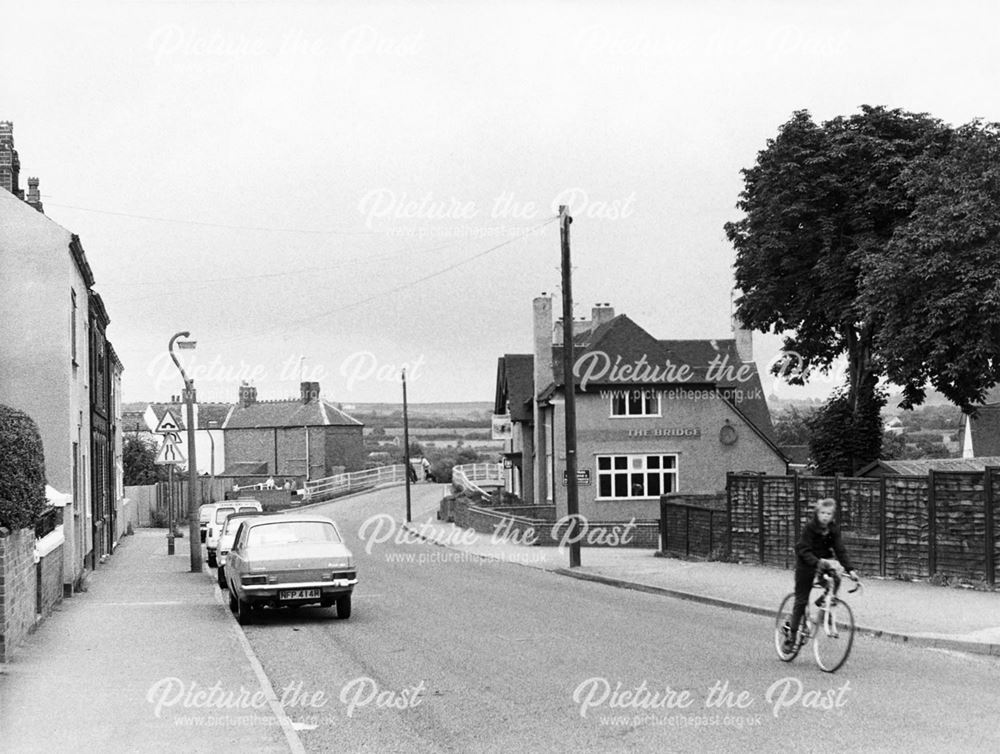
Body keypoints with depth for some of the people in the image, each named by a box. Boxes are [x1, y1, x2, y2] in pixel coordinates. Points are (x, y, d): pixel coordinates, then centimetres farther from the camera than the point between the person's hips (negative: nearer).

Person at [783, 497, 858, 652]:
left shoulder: (834, 529, -8)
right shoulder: (809, 528, -20)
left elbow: (840, 550, -11)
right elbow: (805, 551, -26)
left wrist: (850, 569, -23)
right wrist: (817, 562, -43)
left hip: (824, 561, 4)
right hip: (806, 564, -4)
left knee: (835, 580, -28)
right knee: (801, 601, -3)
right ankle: (791, 636, 8)